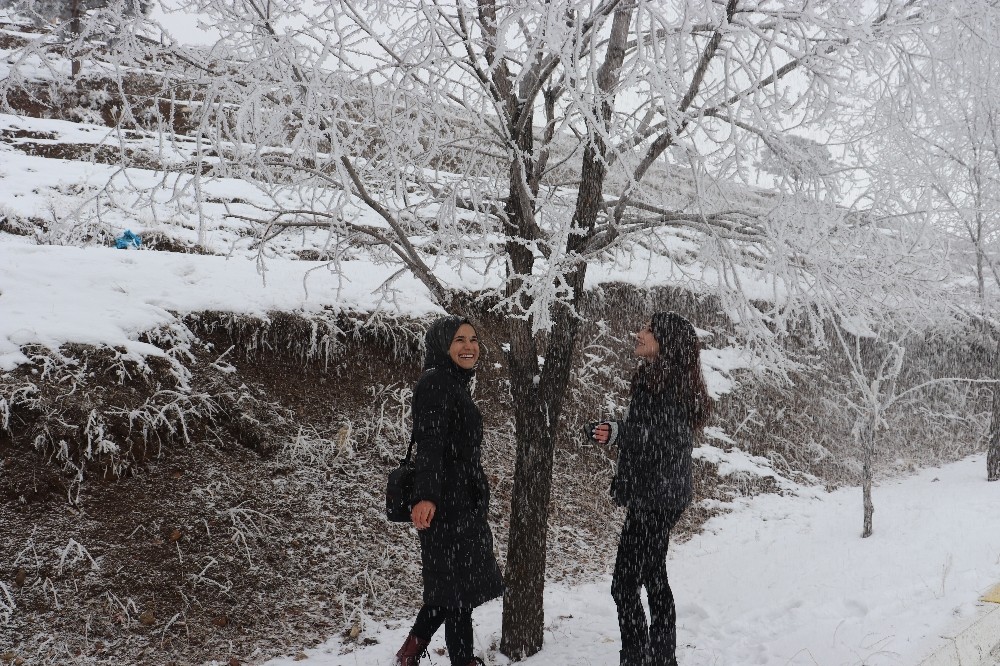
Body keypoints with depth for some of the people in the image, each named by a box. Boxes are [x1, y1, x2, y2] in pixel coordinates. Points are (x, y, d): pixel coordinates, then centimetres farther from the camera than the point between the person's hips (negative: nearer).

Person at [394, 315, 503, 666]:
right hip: (447, 503, -10)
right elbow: (429, 444, -27)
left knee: (450, 583, 14)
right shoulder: (436, 383, -14)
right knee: (459, 584, -1)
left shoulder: (455, 385, 16)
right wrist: (425, 496, -39)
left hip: (463, 501, 10)